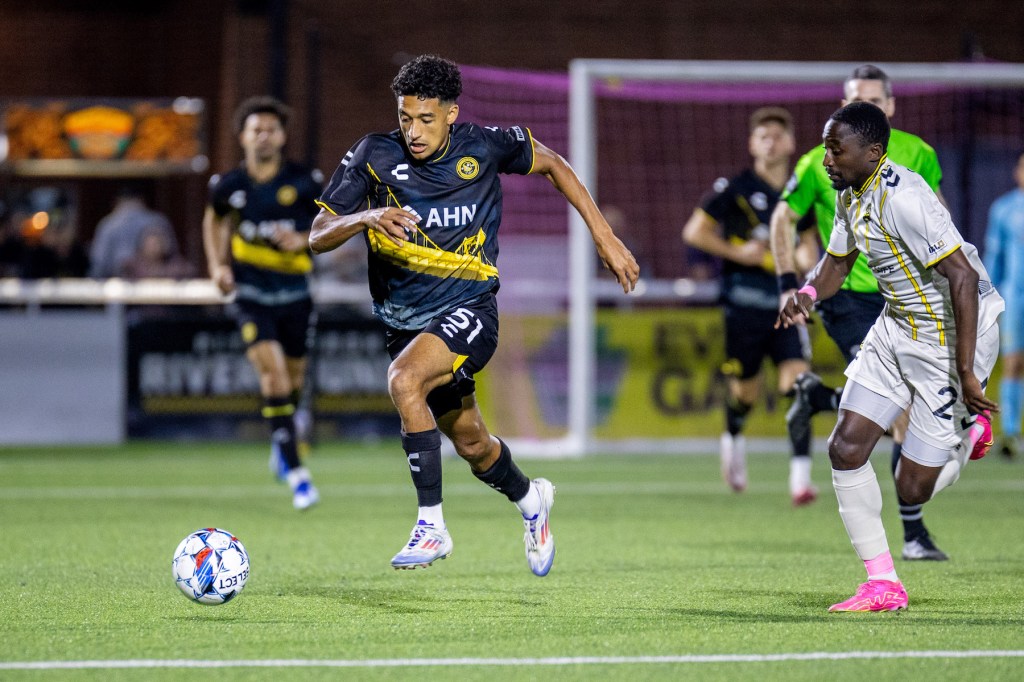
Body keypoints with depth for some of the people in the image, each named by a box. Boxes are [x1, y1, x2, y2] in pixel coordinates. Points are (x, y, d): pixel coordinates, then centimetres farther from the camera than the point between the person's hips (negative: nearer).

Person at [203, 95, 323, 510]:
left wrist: (303, 240, -16)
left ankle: (281, 443, 44)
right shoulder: (229, 185, -3)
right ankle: (296, 474, -18)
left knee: (293, 378, 11)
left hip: (295, 292, 1)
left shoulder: (304, 181, -6)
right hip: (251, 293, -1)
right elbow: (214, 221, 17)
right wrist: (217, 265, 4)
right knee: (272, 371, -18)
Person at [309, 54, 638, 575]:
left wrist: (605, 238, 6)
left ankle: (432, 526, -25)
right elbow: (318, 237, -9)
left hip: (469, 311, -3)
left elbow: (552, 165, 9)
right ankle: (528, 498, 48)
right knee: (470, 443, 14)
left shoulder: (484, 146, -10)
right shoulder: (373, 156, -9)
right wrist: (367, 217, -30)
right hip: (403, 317, 4)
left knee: (404, 380, -32)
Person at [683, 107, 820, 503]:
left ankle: (800, 478, -18)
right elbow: (694, 232, -2)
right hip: (745, 302, -2)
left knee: (798, 382, -15)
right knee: (745, 391, 8)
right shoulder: (735, 188, -3)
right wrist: (737, 252, -11)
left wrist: (806, 257, 2)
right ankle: (733, 438, 44)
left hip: (786, 303, 2)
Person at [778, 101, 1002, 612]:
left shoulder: (903, 197, -27)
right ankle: (882, 585, 8)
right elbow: (838, 260, 19)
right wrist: (808, 293, -5)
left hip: (951, 339, -9)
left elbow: (963, 276, -30)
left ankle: (968, 433, 29)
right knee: (845, 448, -2)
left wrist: (966, 373, -30)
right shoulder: (851, 195, 2)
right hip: (897, 328, 9)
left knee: (912, 489, -3)